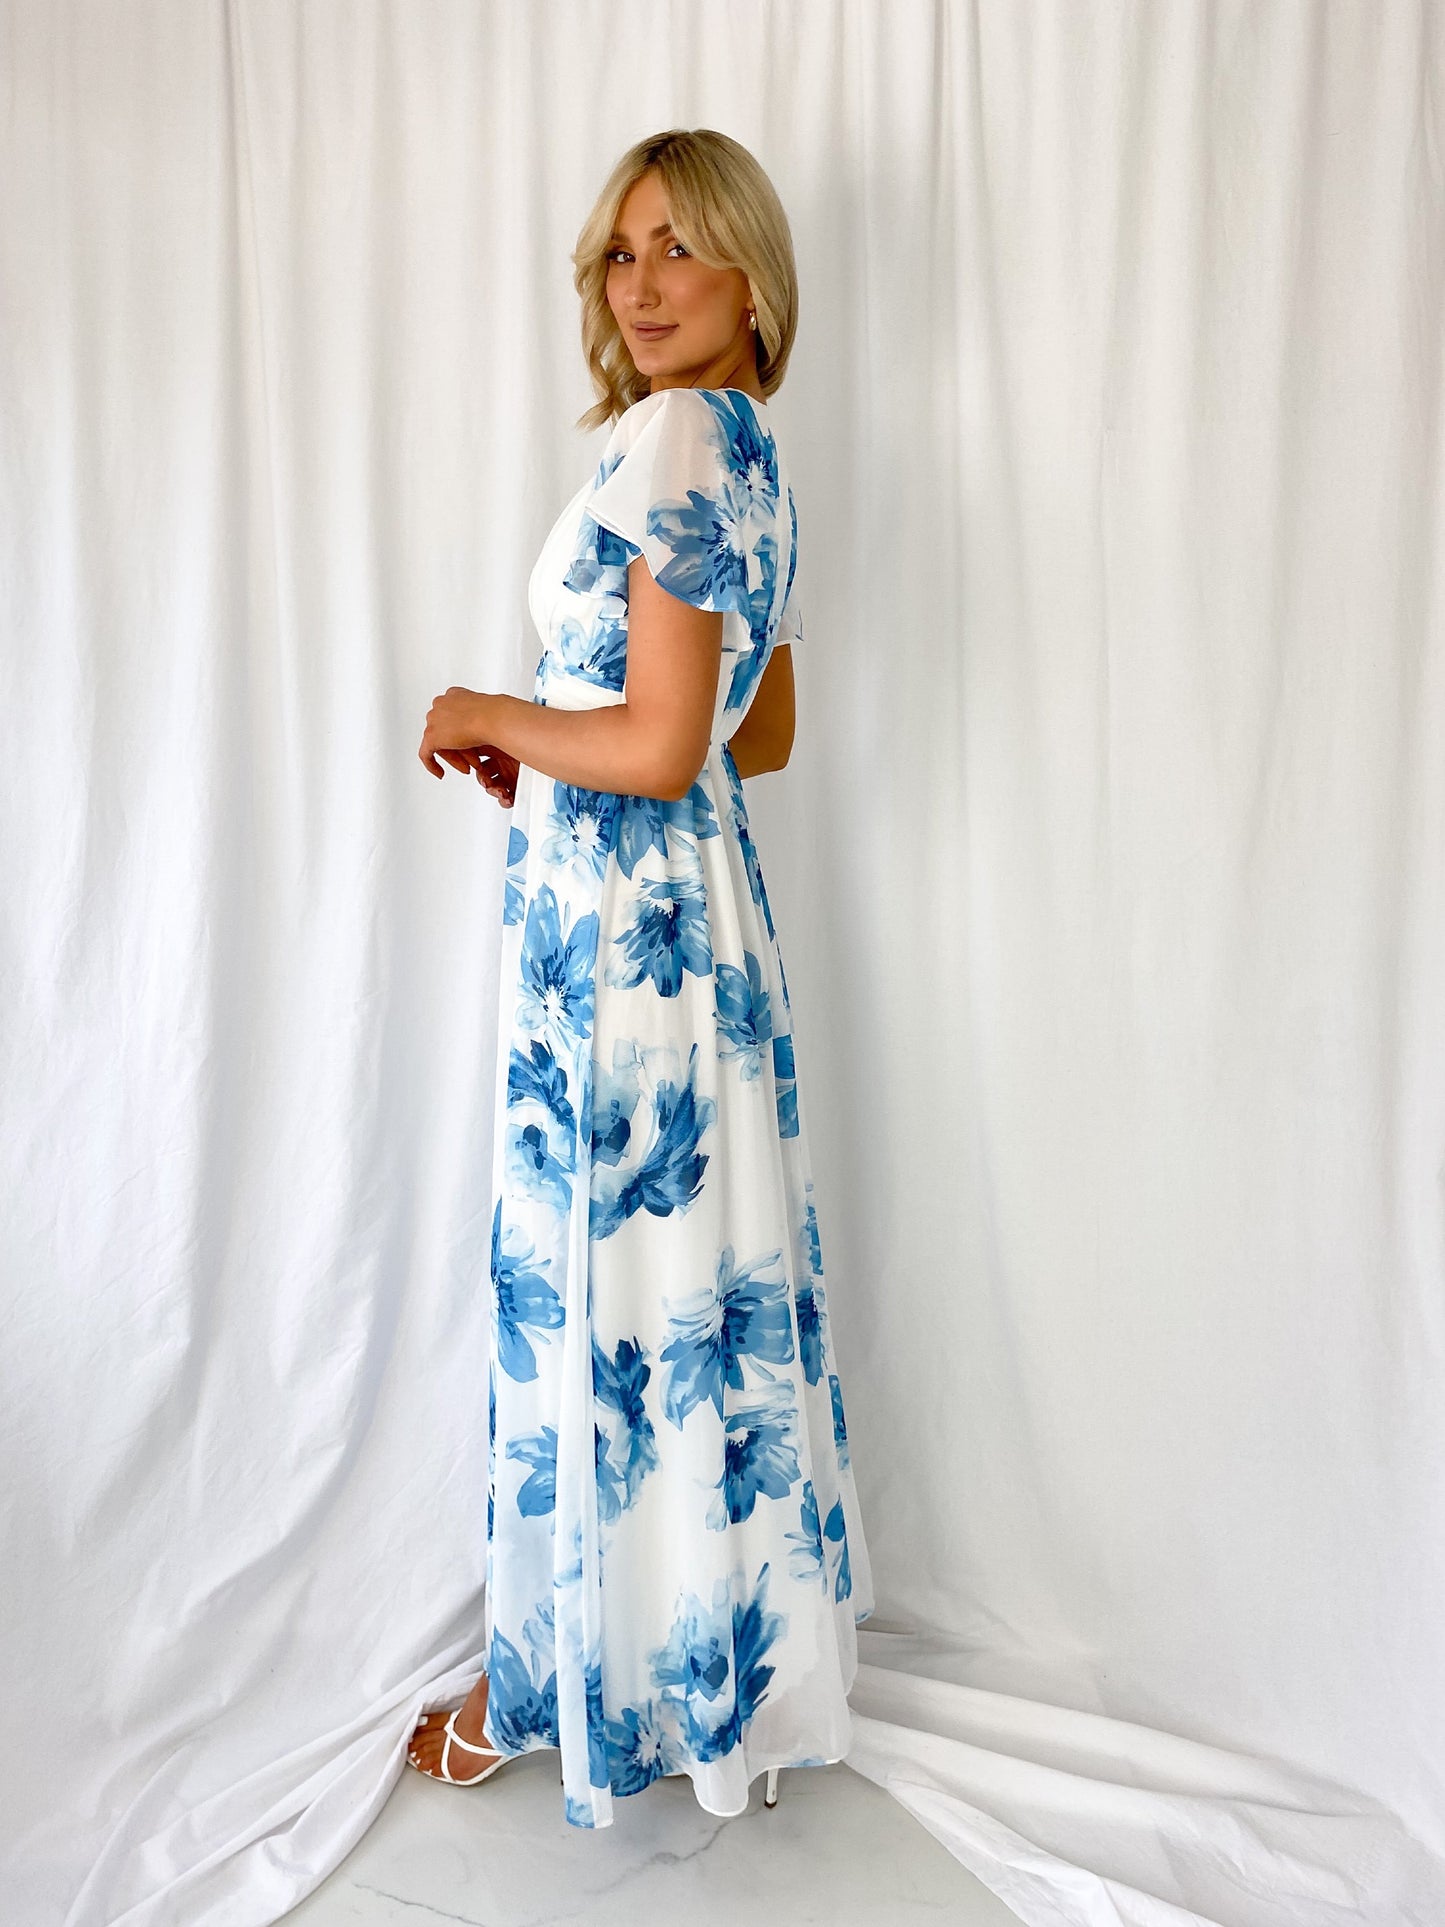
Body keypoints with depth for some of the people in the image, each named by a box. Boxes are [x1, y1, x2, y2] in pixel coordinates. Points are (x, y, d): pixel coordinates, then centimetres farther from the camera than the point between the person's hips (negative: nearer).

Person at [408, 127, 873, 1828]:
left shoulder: (673, 434, -14)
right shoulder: (749, 447, 15)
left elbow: (660, 747, -22)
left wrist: (488, 717, -6)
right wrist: (544, 755, 16)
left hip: (616, 916, -10)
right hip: (694, 901, 10)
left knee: (600, 1281, 4)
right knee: (699, 1277, 17)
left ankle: (561, 1685, 27)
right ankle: (728, 1649, 36)